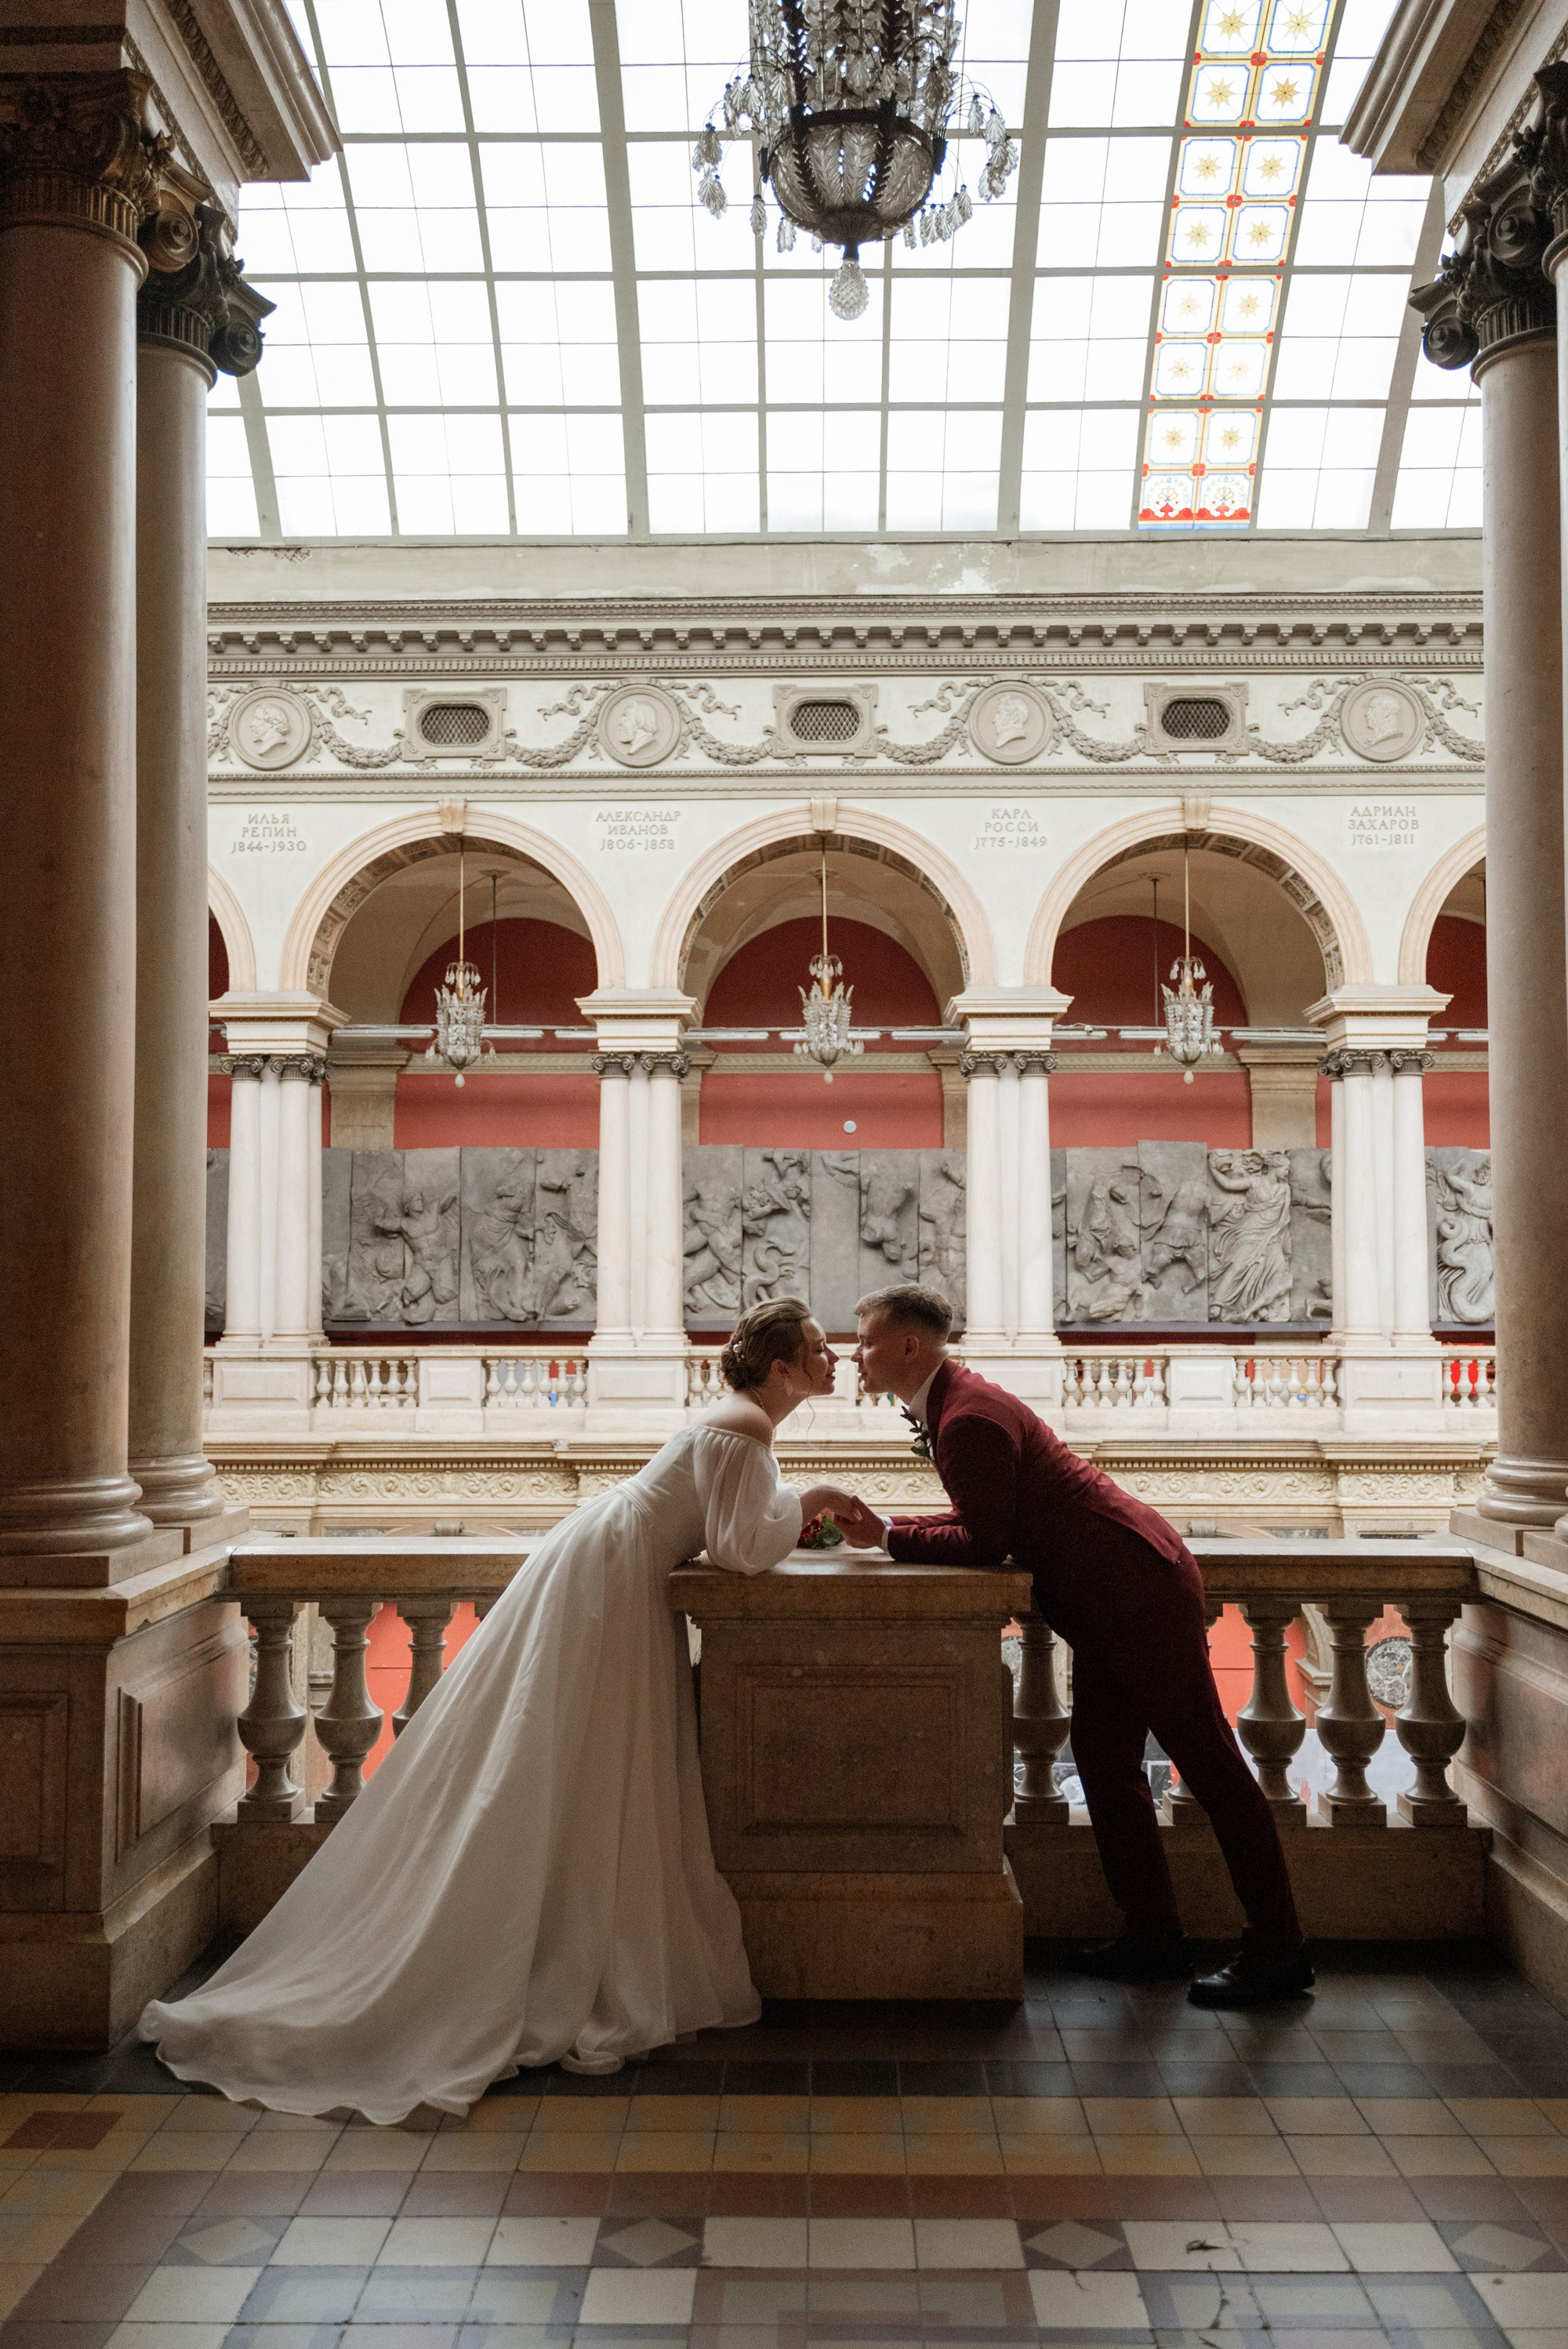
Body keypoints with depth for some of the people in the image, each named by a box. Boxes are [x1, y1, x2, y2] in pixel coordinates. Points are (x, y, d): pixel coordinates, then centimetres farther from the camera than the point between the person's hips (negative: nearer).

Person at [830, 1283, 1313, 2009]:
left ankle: (1277, 1949, 5)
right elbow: (981, 1521, 15)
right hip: (1111, 1602, 11)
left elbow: (985, 1541, -21)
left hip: (1141, 1592, -11)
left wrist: (889, 1536, -14)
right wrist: (887, 1527, 7)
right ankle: (1153, 1936, 20)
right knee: (1103, 1760, 12)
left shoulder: (969, 1419, -20)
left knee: (1206, 1760, -3)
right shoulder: (955, 1401, 13)